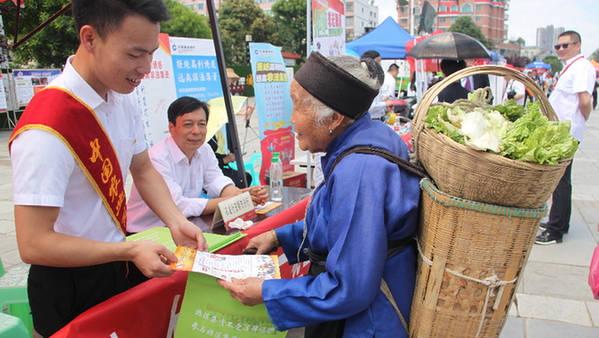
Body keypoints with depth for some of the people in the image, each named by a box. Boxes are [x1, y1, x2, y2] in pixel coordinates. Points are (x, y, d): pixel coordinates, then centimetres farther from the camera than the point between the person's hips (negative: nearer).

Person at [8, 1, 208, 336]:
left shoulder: (125, 101, -6)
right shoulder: (46, 130, -30)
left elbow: (143, 170, 5)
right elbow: (33, 244, -28)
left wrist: (176, 221, -10)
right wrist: (129, 251, -29)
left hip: (115, 268, 7)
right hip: (70, 290, -7)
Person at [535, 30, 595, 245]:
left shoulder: (582, 66, -13)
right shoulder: (569, 67, 18)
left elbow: (585, 100, -24)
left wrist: (582, 120, -9)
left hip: (566, 133, -10)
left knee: (560, 181, -6)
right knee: (559, 179, 16)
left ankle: (555, 231, 0)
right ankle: (559, 223, 28)